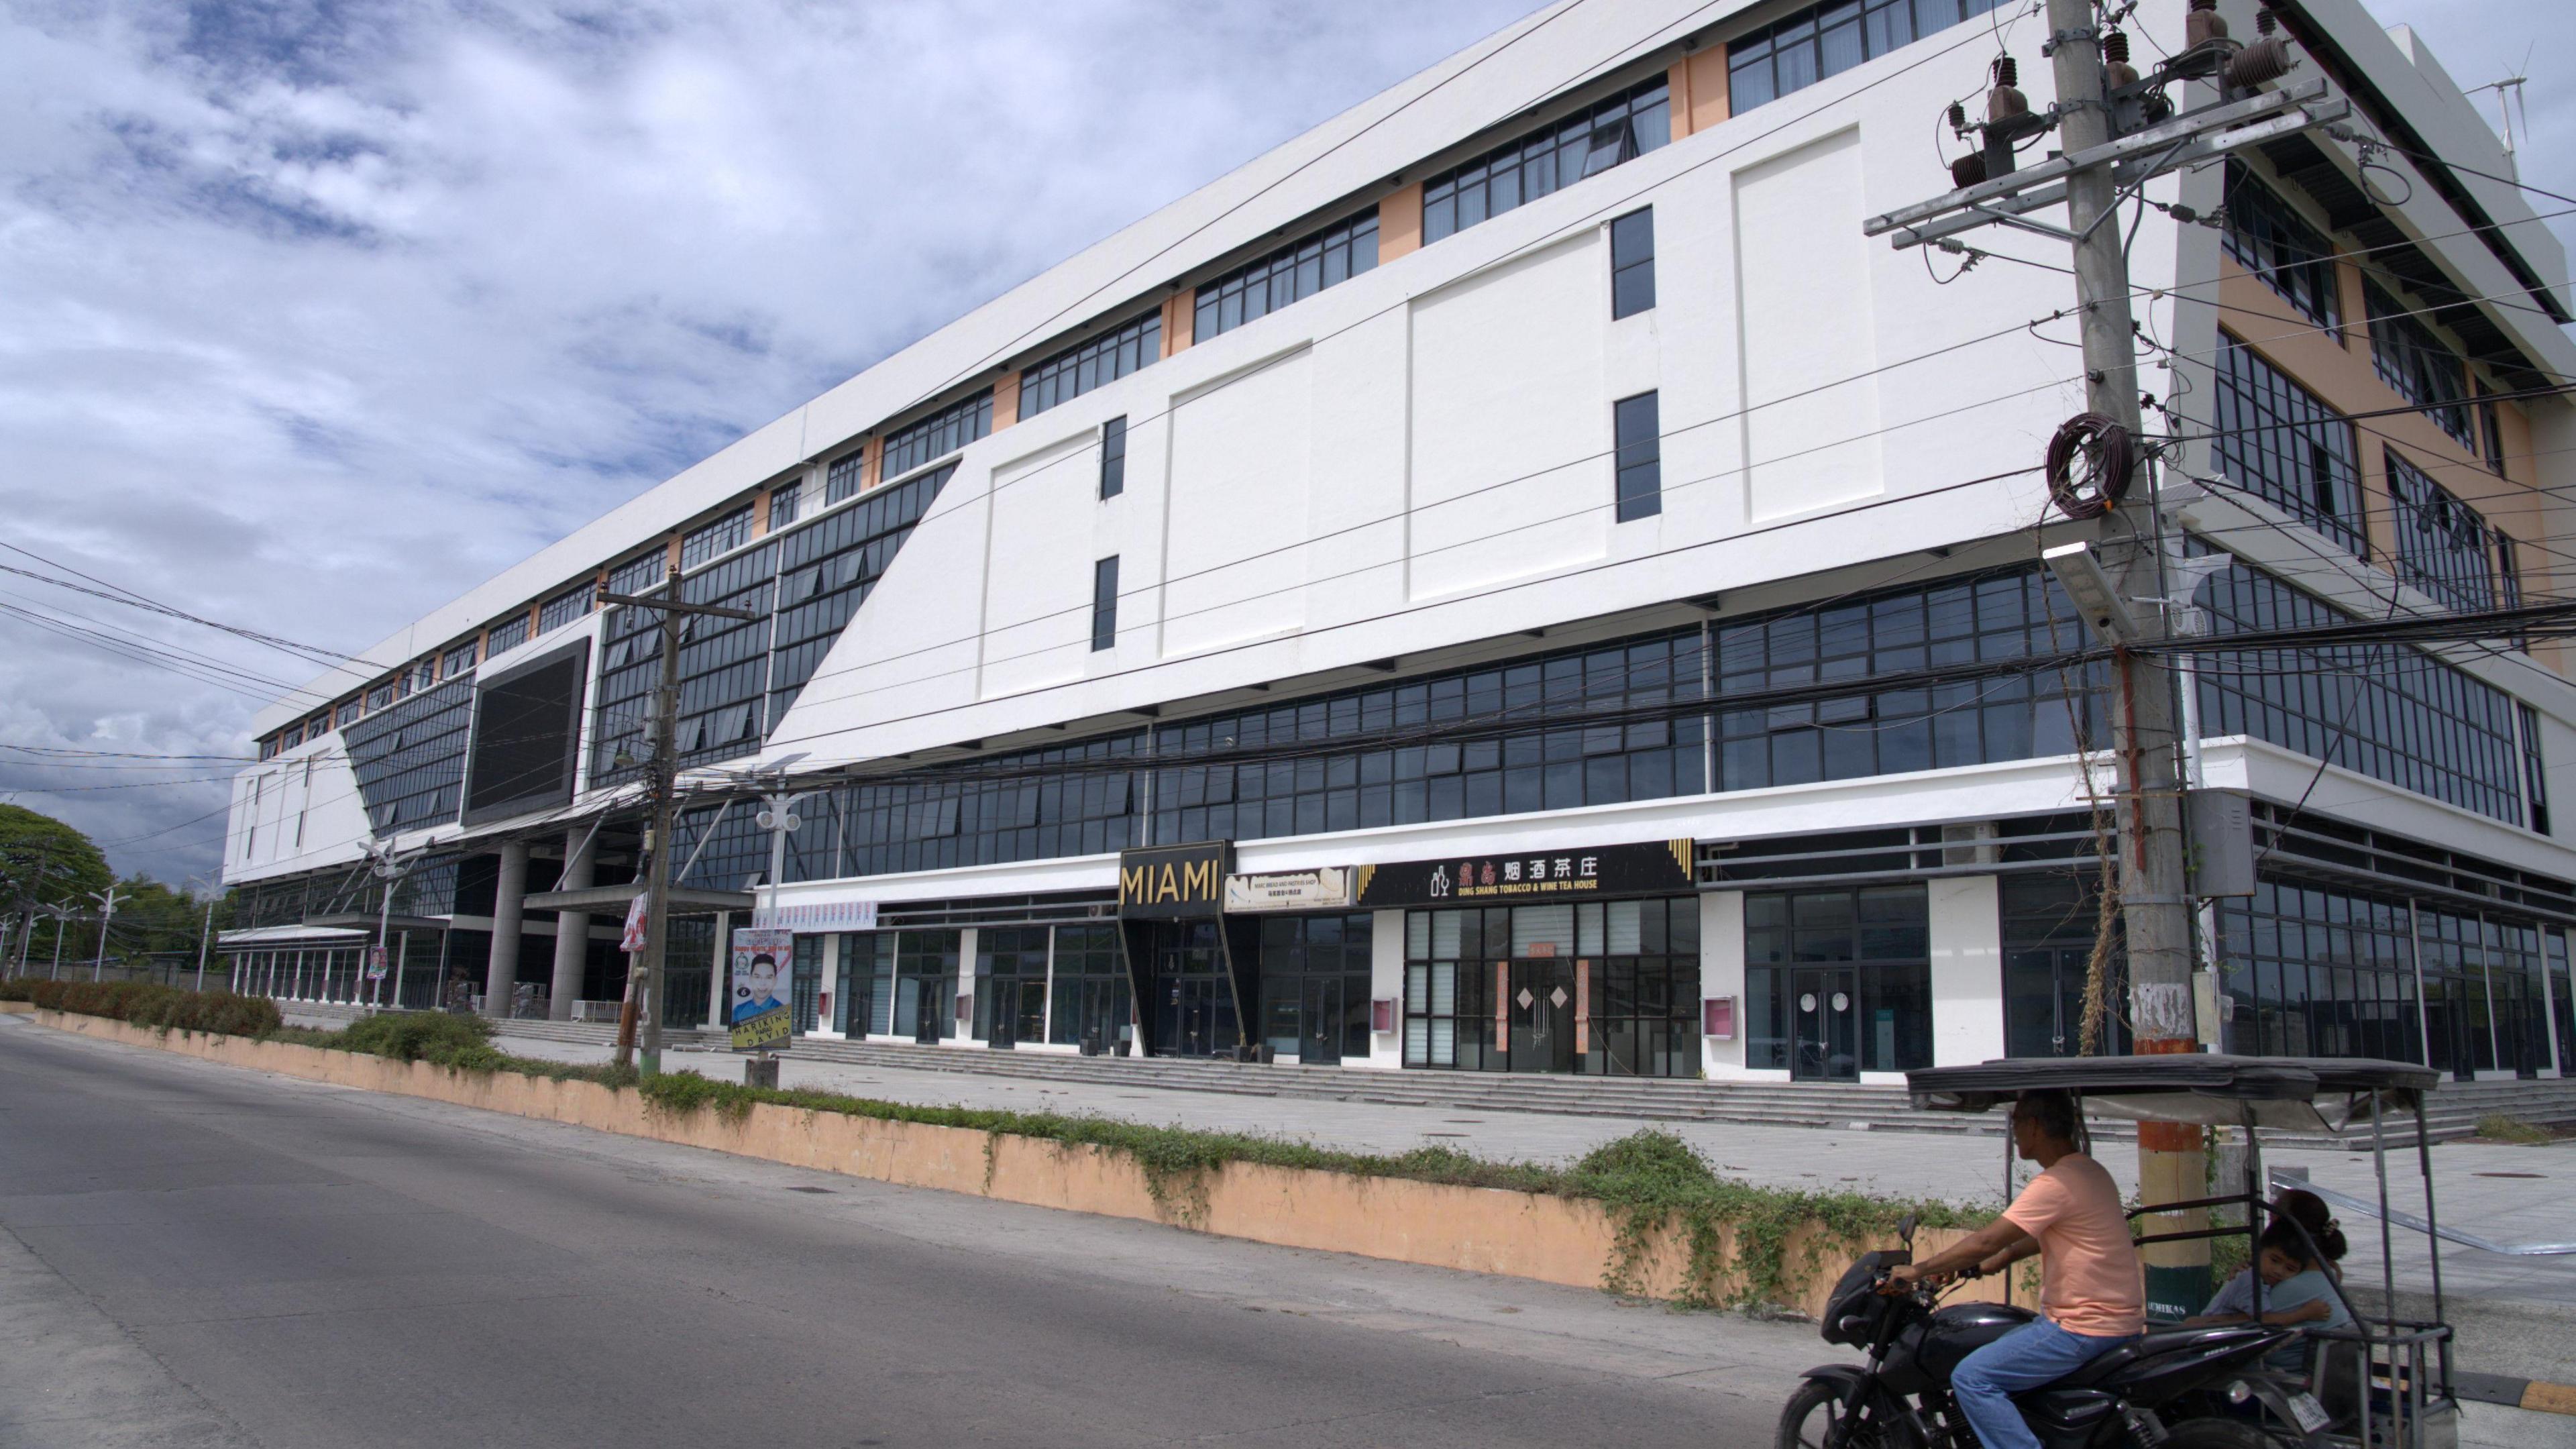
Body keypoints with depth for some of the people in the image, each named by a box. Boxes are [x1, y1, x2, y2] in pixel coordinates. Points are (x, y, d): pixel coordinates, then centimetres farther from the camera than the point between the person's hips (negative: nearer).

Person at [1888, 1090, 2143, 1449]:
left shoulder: (2057, 1183, -20)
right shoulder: (2087, 1170, 12)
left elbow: (1985, 1242, -21)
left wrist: (1918, 1269, -13)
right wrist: (1994, 1262, 19)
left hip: (2085, 1327, -10)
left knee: (1971, 1378, -14)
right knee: (1992, 1353, 23)